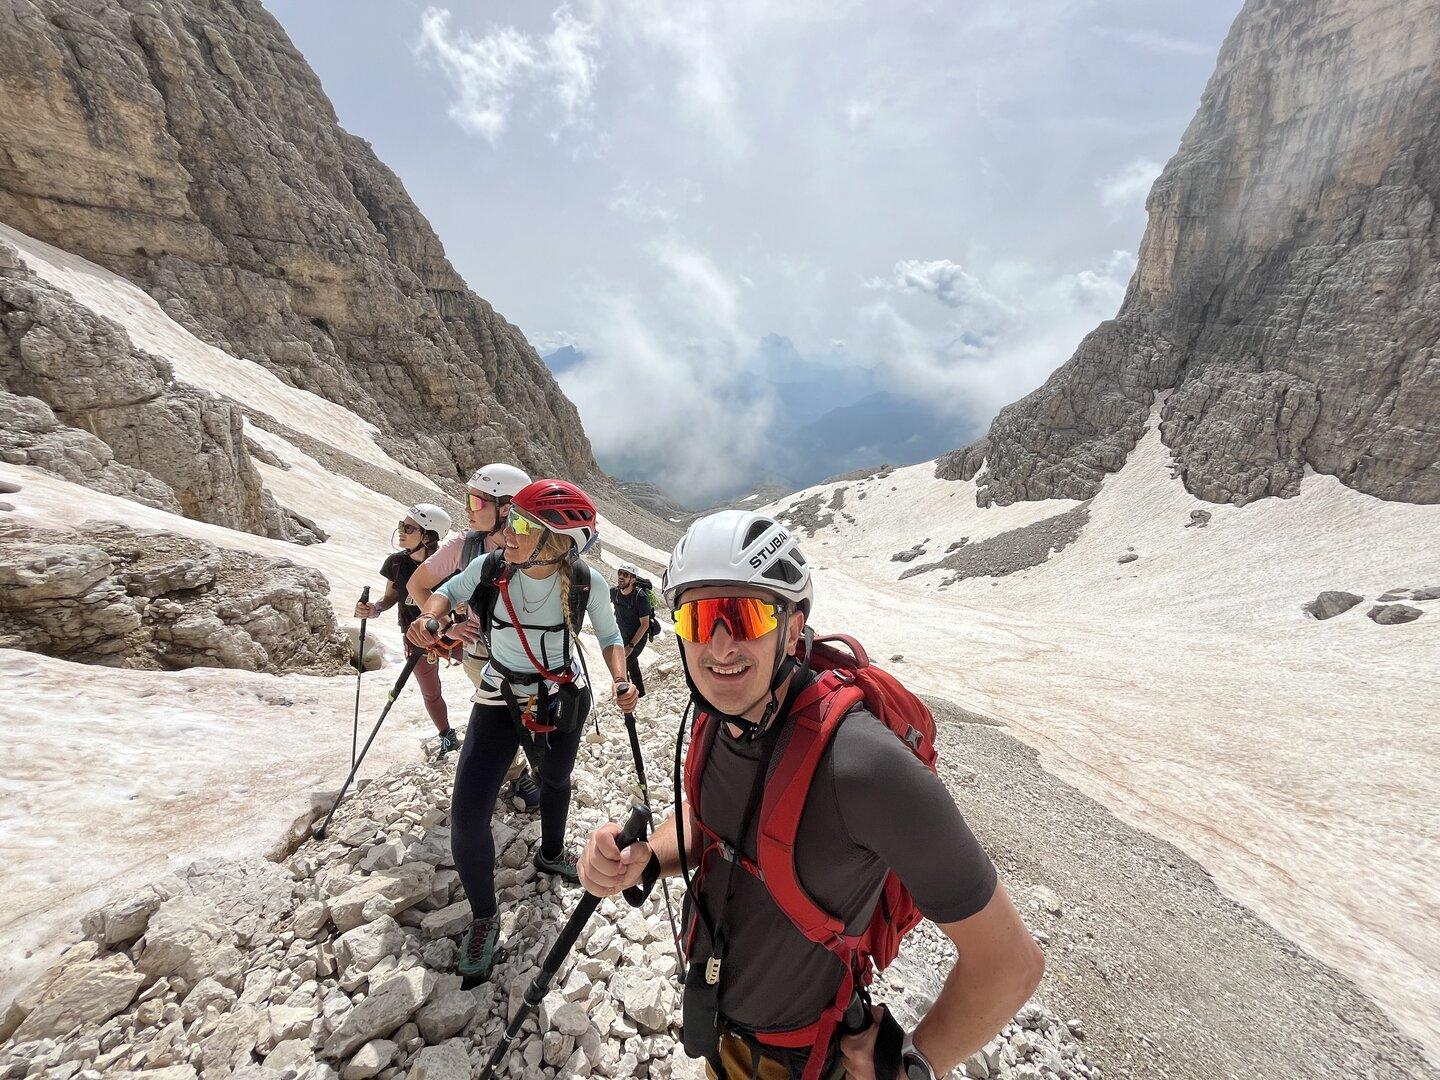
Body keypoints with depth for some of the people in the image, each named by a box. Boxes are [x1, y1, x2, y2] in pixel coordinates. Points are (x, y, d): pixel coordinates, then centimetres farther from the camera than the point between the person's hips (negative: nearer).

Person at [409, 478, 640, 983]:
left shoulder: (586, 581, -24)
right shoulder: (489, 569, -23)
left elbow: (609, 635, -7)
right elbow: (448, 590, 0)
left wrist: (621, 680, -23)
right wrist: (429, 617, -20)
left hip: (565, 694, 1)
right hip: (502, 696, 0)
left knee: (556, 779, 25)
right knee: (467, 814, -9)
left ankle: (550, 854, 58)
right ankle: (484, 917, 19)